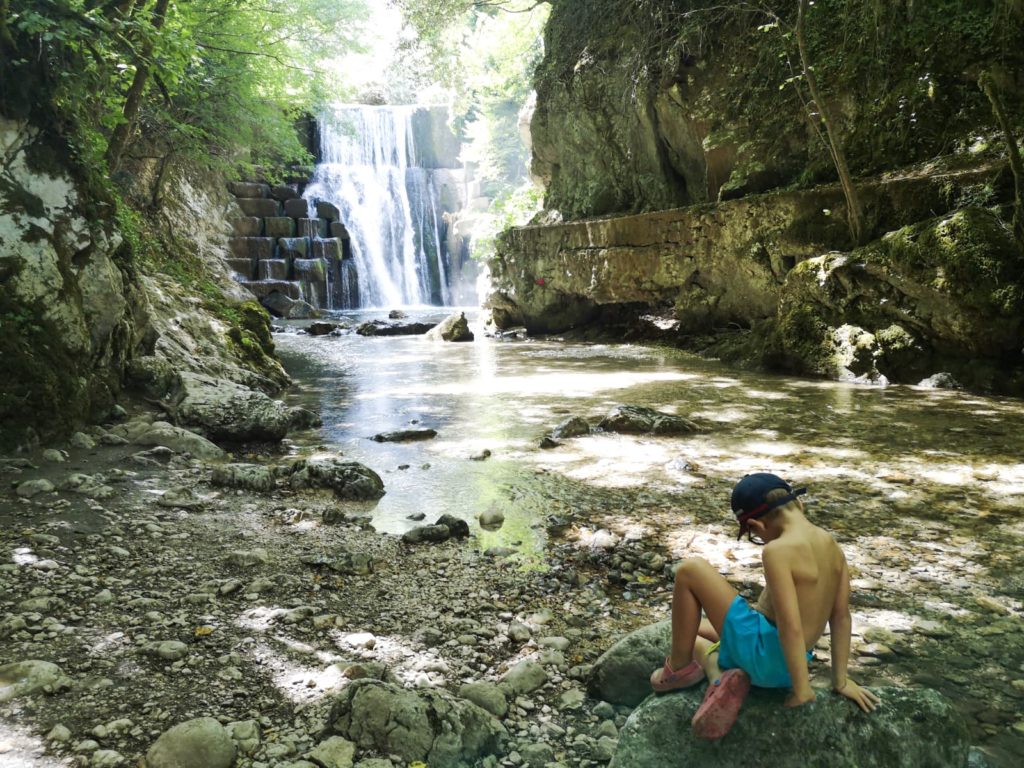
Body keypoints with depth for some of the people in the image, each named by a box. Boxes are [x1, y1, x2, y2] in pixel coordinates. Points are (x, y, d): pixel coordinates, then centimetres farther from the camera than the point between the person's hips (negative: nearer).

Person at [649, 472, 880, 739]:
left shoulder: (778, 551, -21)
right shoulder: (832, 546, 4)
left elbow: (791, 627, -25)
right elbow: (841, 617, 6)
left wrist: (801, 690, -16)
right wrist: (841, 680, 10)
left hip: (762, 653, -9)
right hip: (782, 664, 9)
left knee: (690, 571, -2)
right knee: (688, 631, 27)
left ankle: (679, 667, 6)